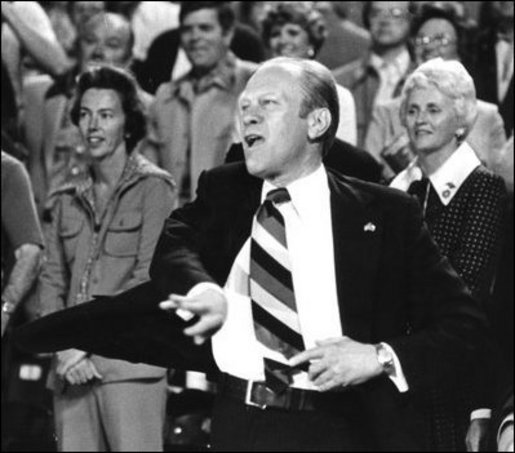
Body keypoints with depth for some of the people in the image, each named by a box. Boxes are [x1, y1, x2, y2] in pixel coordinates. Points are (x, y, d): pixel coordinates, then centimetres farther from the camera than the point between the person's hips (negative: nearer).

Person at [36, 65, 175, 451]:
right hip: (72, 370, 5)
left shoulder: (152, 187, 1)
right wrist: (63, 348, -4)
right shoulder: (69, 198, 17)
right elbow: (53, 280, 14)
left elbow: (149, 279, -7)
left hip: (130, 364, -5)